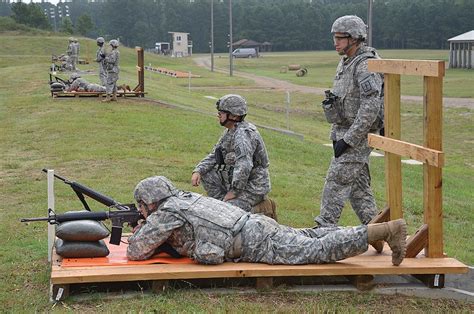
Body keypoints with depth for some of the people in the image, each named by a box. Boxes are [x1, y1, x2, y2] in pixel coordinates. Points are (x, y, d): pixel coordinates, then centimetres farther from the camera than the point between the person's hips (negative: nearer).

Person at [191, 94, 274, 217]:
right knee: (206, 174, 5)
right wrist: (198, 171, 0)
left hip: (253, 187, -10)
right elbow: (214, 156, 16)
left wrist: (234, 191, -25)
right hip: (238, 180, 10)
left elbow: (244, 167, -33)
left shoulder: (243, 134, -23)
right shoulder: (230, 131, 10)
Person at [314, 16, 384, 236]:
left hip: (359, 135, -10)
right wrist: (337, 136, 18)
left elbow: (370, 108, -24)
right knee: (358, 187, 12)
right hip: (345, 134, 10)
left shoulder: (366, 66, -18)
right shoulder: (345, 64, 13)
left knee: (336, 181, -11)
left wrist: (348, 140, -23)